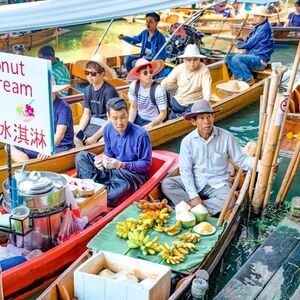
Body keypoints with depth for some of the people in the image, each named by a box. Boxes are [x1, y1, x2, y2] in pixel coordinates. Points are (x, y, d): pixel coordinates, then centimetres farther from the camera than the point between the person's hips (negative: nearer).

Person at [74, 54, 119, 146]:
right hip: (92, 123, 7)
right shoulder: (88, 89, 4)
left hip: (105, 125, -7)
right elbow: (86, 114, 7)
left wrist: (95, 137, -20)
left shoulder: (109, 91, -17)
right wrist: (79, 132, -9)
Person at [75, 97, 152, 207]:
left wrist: (121, 165, -25)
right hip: (112, 170, 7)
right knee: (81, 156, -5)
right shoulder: (108, 129, 0)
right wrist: (103, 158, -11)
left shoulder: (141, 135, -18)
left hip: (133, 174, -6)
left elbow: (146, 164, -13)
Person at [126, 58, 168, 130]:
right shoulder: (134, 86, -8)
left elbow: (163, 114, -15)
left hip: (153, 121, -5)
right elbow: (133, 107, 2)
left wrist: (150, 125, -27)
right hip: (139, 118, 5)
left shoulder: (159, 90, -22)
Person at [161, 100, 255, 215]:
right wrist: (193, 196, -17)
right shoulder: (187, 141, -6)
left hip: (218, 184, -1)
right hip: (194, 182, 1)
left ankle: (191, 206, -19)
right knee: (166, 184, -20)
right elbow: (185, 170, -8)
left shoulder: (226, 137, -9)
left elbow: (241, 159, -4)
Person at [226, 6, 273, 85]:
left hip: (260, 59, -10)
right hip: (253, 57, 10)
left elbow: (250, 43, -15)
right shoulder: (258, 27, 17)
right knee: (229, 58, 3)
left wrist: (238, 44, 0)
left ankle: (249, 80, -16)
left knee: (236, 59, -27)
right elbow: (248, 41, 16)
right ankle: (241, 79, -10)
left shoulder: (265, 28, -14)